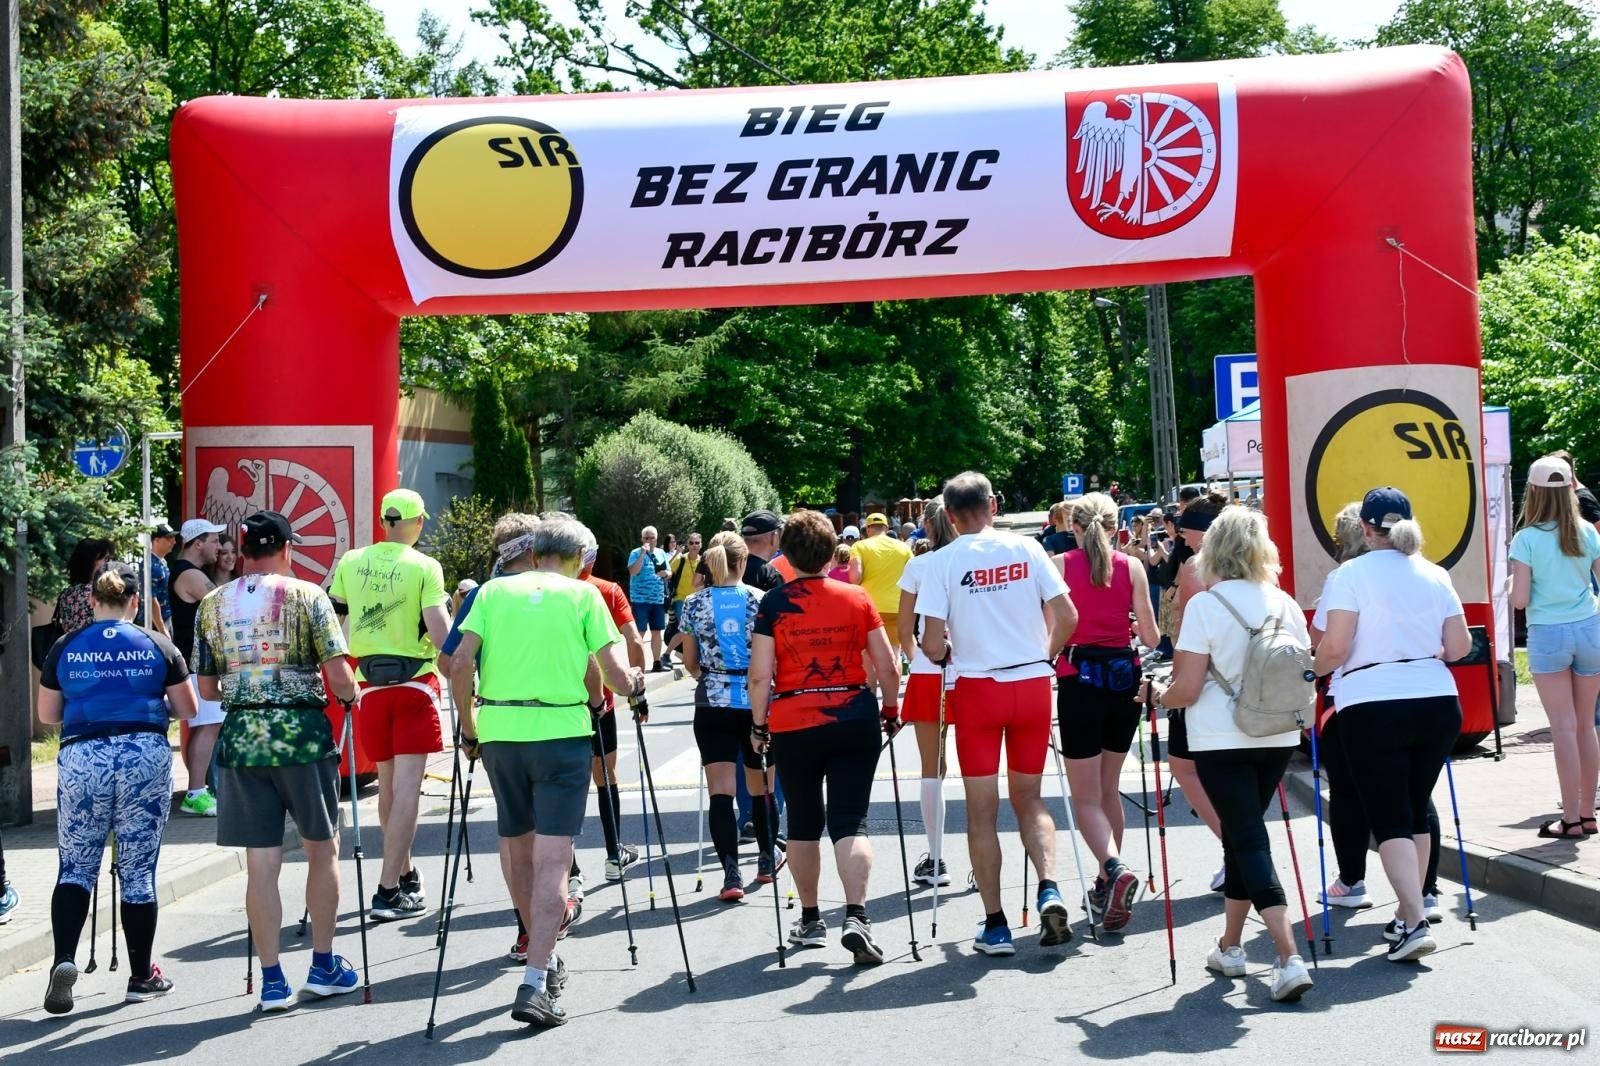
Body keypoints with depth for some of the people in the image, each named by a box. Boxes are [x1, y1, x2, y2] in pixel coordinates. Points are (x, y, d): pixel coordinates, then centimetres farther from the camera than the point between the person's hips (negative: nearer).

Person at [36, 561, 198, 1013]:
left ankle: (64, 958, -12)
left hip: (81, 758, 0)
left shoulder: (65, 648, 5)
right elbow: (187, 710, 9)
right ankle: (142, 976, 16)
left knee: (75, 867, 10)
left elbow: (47, 714, 12)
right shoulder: (158, 646, 3)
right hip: (146, 756, 0)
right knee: (138, 871, 7)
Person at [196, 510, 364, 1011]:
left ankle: (272, 981, 7)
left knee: (261, 863, 5)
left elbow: (206, 690, 11)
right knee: (322, 848, 13)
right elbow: (339, 676, -9)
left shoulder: (212, 605, 6)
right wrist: (352, 698, 12)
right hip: (302, 733, -3)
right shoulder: (307, 595, -4)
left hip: (241, 737, 3)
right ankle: (324, 965, 21)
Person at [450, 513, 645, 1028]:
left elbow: (461, 662, 0)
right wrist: (633, 682, 20)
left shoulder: (494, 590, 9)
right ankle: (535, 984, -17)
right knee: (552, 860, -6)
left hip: (499, 731, 3)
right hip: (561, 733, -3)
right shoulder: (583, 594, 3)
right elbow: (615, 676, -2)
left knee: (521, 853, 18)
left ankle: (545, 960, 32)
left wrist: (470, 729, 10)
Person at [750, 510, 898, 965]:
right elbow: (885, 662, 1)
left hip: (793, 726, 0)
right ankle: (856, 915, -18)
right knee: (851, 821, 0)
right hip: (854, 719, 0)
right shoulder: (857, 597, 0)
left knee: (804, 823, 15)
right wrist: (891, 710, 15)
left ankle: (810, 920, 24)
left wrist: (758, 725, 5)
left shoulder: (773, 603, -4)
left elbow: (760, 674, -7)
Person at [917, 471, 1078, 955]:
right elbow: (1067, 616, -2)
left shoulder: (943, 561, -6)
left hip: (978, 688, -2)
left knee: (982, 810, 6)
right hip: (1033, 684, 2)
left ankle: (995, 925, 7)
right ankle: (1049, 889, -5)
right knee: (1028, 797, 16)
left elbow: (932, 645, -11)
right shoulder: (1027, 548, 0)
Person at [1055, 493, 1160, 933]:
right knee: (1109, 788, 18)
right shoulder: (1131, 567, 2)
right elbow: (1150, 637, 1)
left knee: (1086, 796, 1)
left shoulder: (1061, 565, -3)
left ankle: (1115, 868, -24)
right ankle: (1107, 886, 24)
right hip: (1123, 678, 3)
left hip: (1079, 679, -3)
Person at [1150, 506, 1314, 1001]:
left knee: (1248, 839, -4)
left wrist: (1159, 693, 7)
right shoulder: (1284, 604, 3)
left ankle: (1290, 958, -15)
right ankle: (1230, 947, 29)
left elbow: (1186, 690, -14)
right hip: (1277, 738, 5)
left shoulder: (1206, 604, -12)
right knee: (1243, 832, 19)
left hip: (1222, 741, -5)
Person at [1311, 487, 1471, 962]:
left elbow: (1334, 648, -13)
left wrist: (1313, 670, 7)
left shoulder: (1351, 574, -6)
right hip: (1437, 703, 5)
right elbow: (1459, 647, 7)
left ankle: (1414, 922, -12)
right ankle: (1408, 913, 24)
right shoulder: (1435, 576, 8)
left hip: (1373, 706, -4)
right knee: (1416, 811, 17)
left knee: (1390, 819, -1)